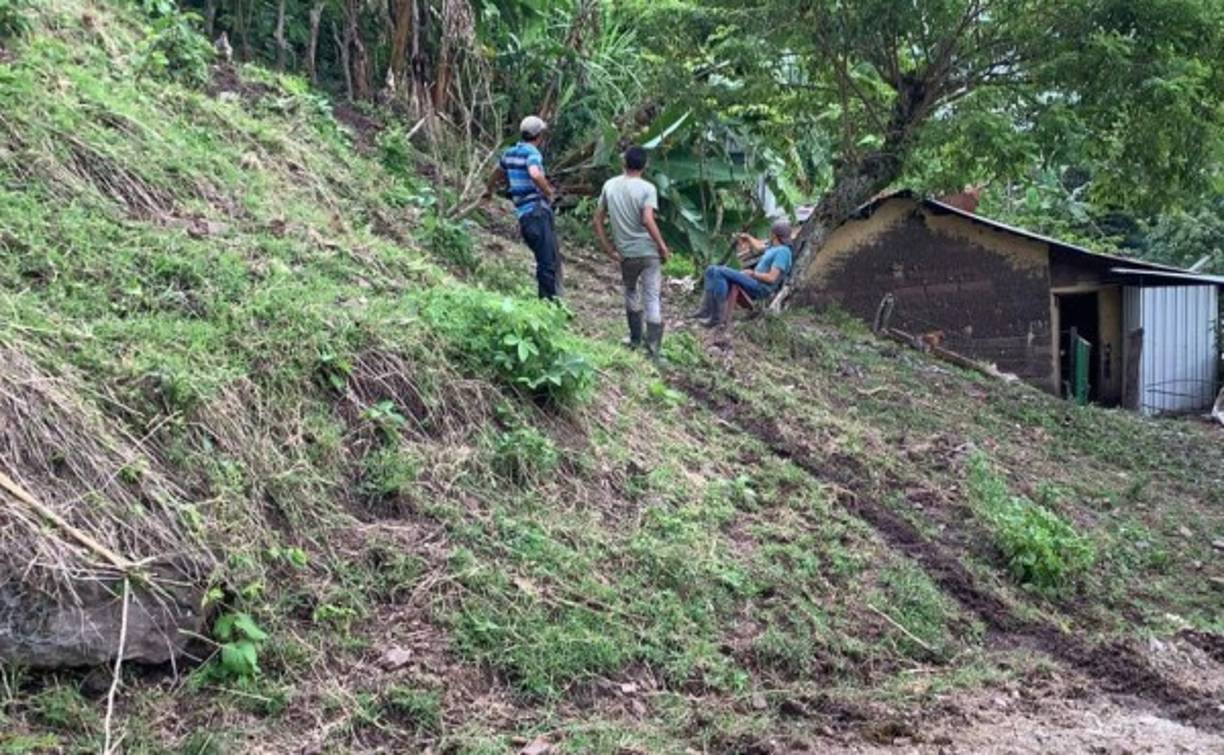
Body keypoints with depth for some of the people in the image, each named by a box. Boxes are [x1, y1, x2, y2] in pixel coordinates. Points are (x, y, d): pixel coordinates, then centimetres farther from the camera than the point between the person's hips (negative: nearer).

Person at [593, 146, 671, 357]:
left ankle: (635, 338, 33)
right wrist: (663, 246, -12)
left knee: (630, 292, 26)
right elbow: (647, 220, -23)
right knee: (652, 299, 2)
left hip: (626, 253, 3)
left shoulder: (610, 185, 1)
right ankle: (653, 349, 0)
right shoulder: (647, 188, -12)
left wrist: (609, 249, 7)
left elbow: (598, 219, 3)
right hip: (648, 252, -3)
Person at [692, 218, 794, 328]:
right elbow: (759, 247, 43)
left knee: (720, 272, -25)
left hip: (761, 288, -10)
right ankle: (706, 310, -12)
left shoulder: (783, 251, -12)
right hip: (753, 283, 10)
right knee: (712, 270, 0)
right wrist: (748, 238, 55)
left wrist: (752, 273, -10)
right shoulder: (772, 246, 18)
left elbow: (771, 278, -21)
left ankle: (717, 318, -26)